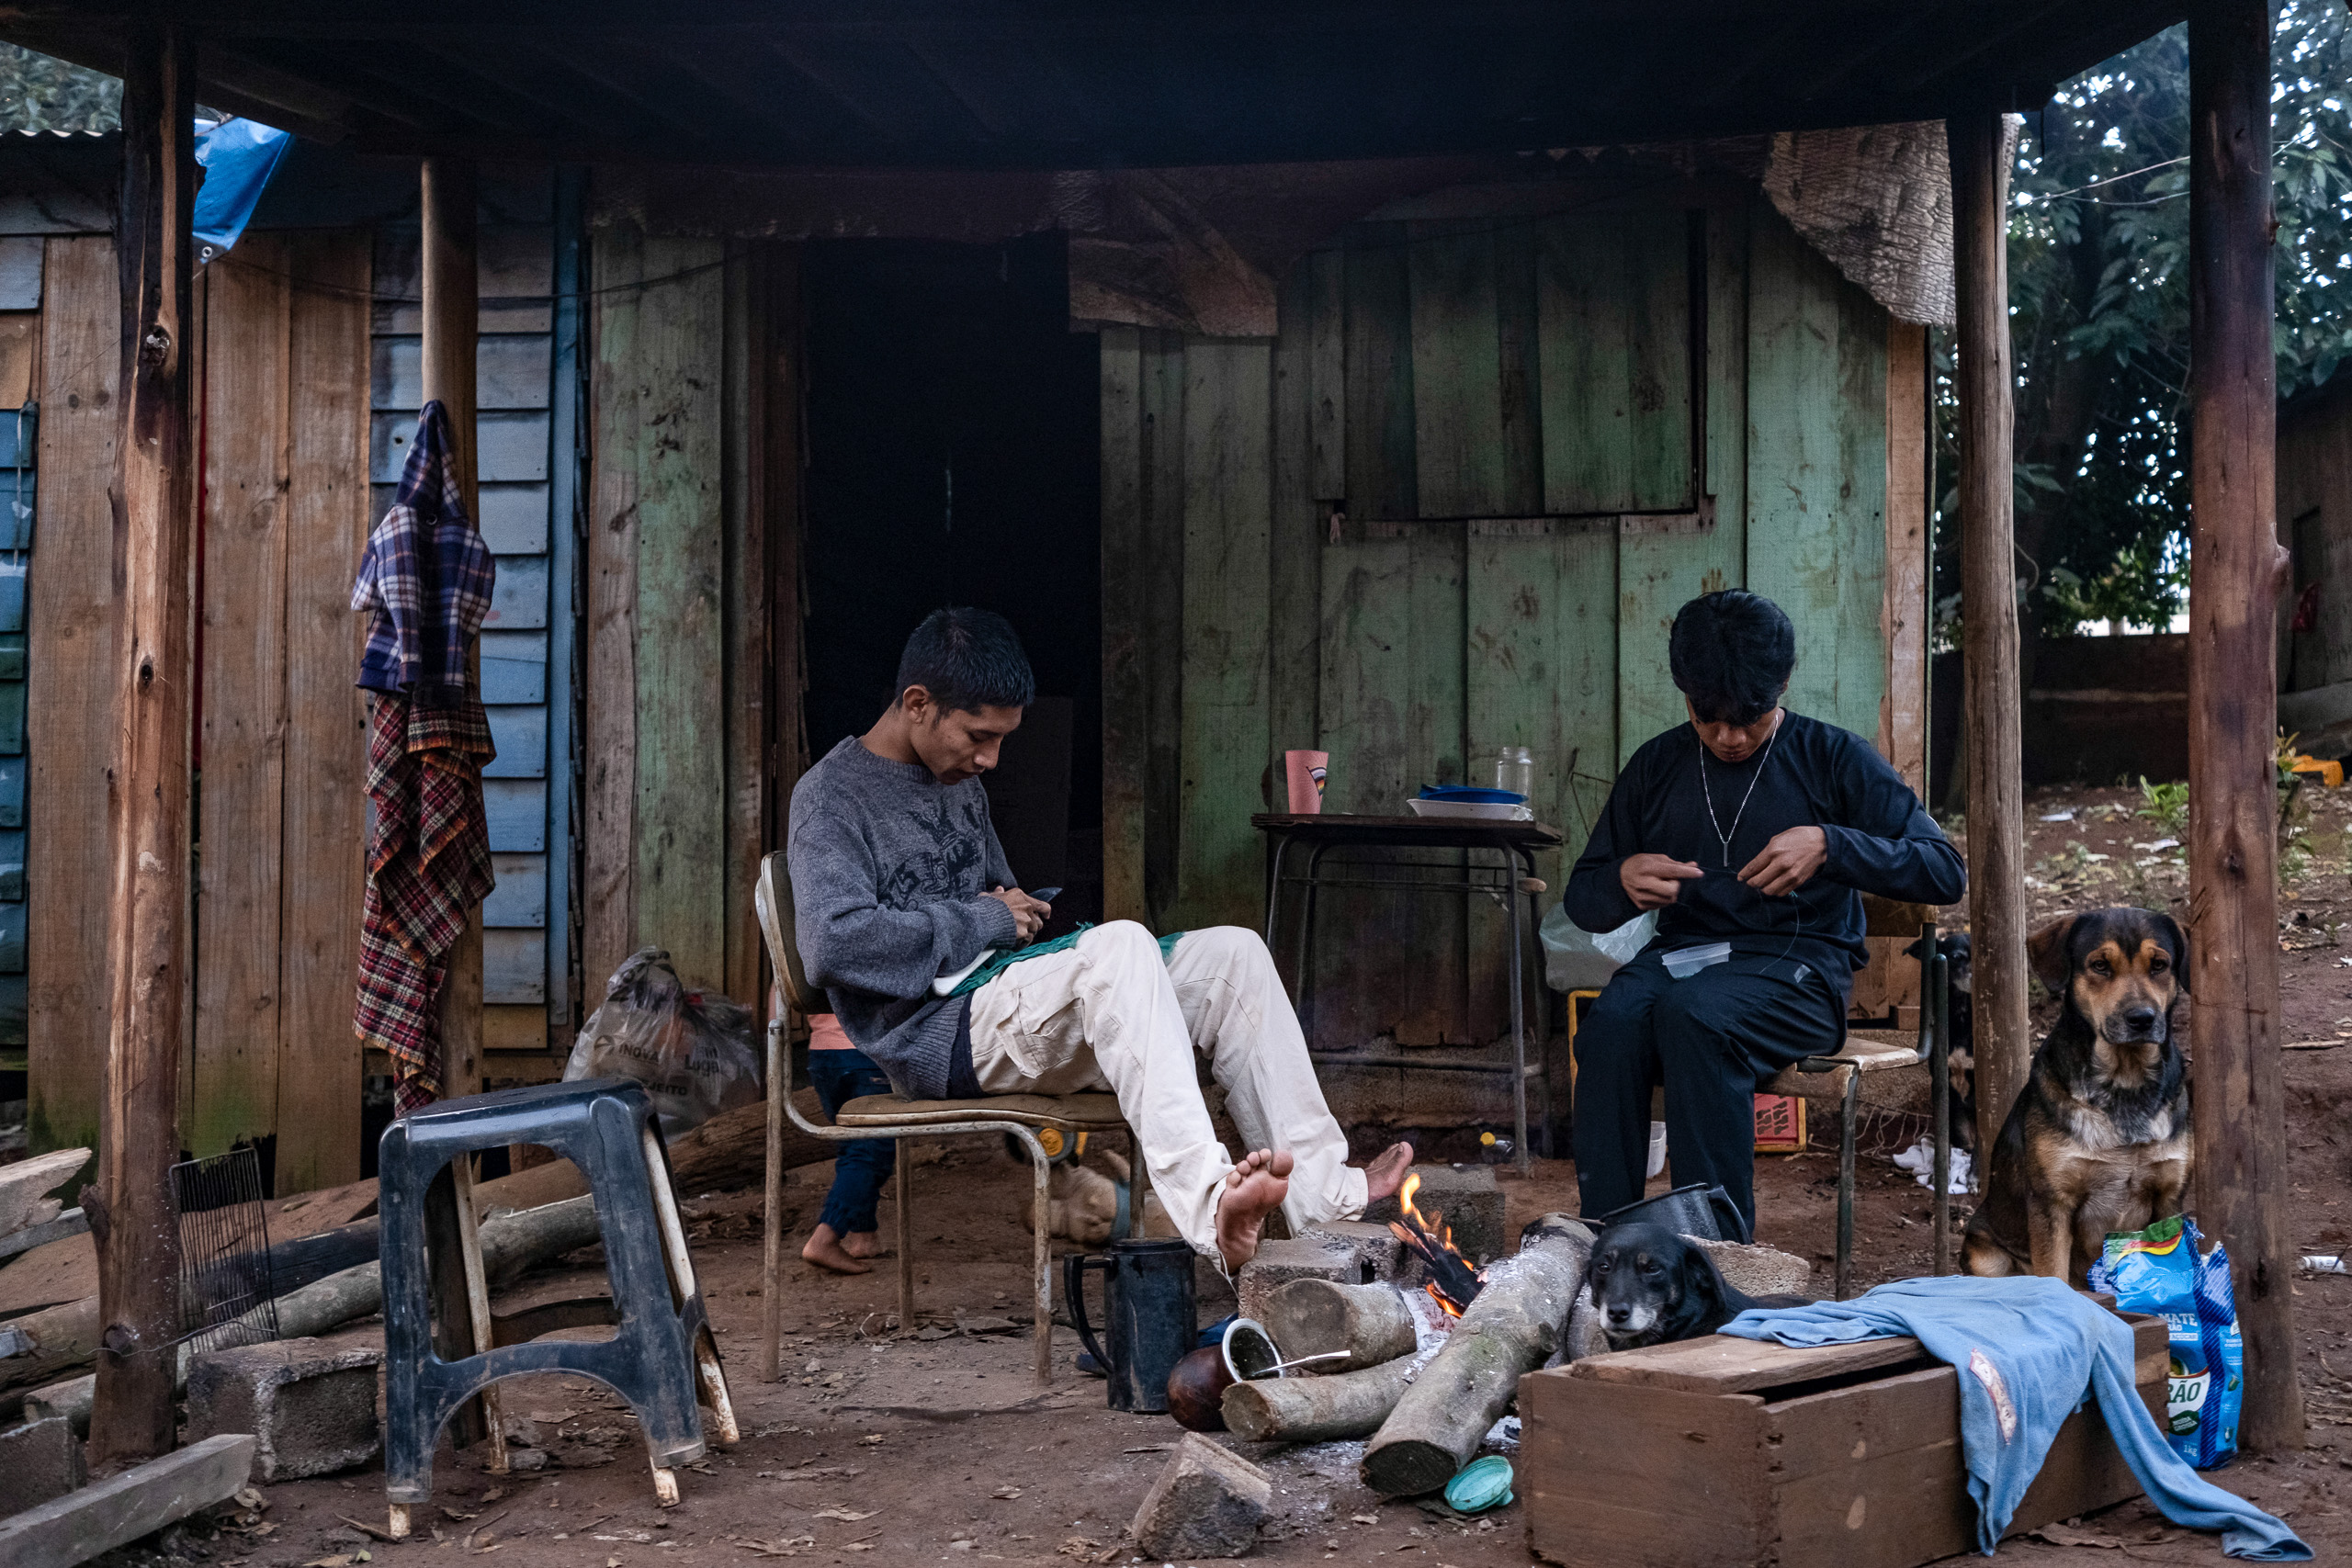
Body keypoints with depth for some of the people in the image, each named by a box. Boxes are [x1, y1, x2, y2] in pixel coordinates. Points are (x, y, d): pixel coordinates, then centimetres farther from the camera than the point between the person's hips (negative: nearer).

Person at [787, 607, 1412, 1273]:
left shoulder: (960, 783, 21)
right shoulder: (832, 796, -5)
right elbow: (834, 944, -21)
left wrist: (1015, 906, 9)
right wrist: (983, 922, -12)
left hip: (1009, 988, 9)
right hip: (937, 1028, -9)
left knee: (1232, 952, -8)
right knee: (1121, 942, -35)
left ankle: (1321, 1188, -15)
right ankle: (1207, 1205, -51)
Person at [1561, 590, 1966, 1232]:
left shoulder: (1833, 758, 6)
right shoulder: (1658, 765, 15)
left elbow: (1945, 872, -2)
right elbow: (1582, 901, 18)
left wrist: (1829, 845, -16)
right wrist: (1623, 882, -7)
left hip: (1800, 964, -3)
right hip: (1680, 954, 3)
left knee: (1693, 1011, -37)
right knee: (1610, 1028, -32)